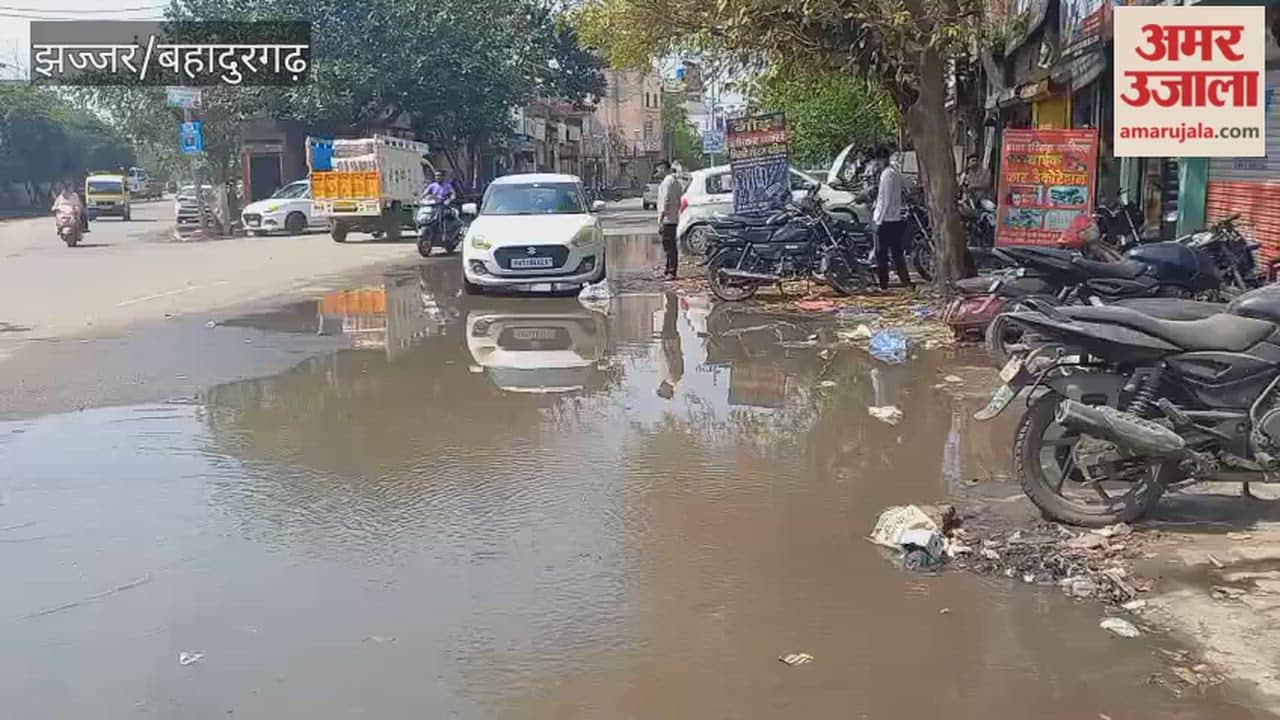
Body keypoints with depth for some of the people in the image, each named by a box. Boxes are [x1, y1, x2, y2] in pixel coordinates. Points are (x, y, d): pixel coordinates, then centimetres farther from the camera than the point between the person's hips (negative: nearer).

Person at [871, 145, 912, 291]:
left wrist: (878, 219, -13)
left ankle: (883, 284, 3)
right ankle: (906, 282, 12)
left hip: (886, 220, -9)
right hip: (897, 219, 9)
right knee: (897, 253, 13)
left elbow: (885, 200, -18)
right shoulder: (896, 173, 12)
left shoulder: (886, 174, -15)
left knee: (881, 254, -1)